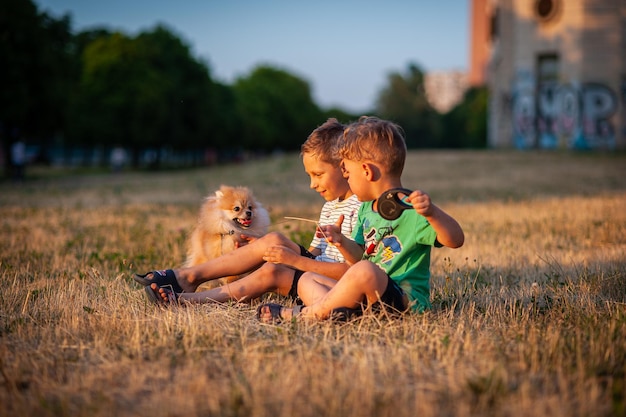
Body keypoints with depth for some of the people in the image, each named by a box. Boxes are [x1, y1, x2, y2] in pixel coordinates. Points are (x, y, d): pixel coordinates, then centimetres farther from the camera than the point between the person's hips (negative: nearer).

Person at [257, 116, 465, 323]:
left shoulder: (412, 208, -14)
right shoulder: (366, 209, 15)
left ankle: (304, 314, -19)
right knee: (307, 280, 12)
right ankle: (332, 309, -22)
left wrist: (432, 212, -41)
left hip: (405, 300, -10)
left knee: (364, 271, -37)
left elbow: (455, 240, -24)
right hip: (367, 297, 10)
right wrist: (342, 242, -1)